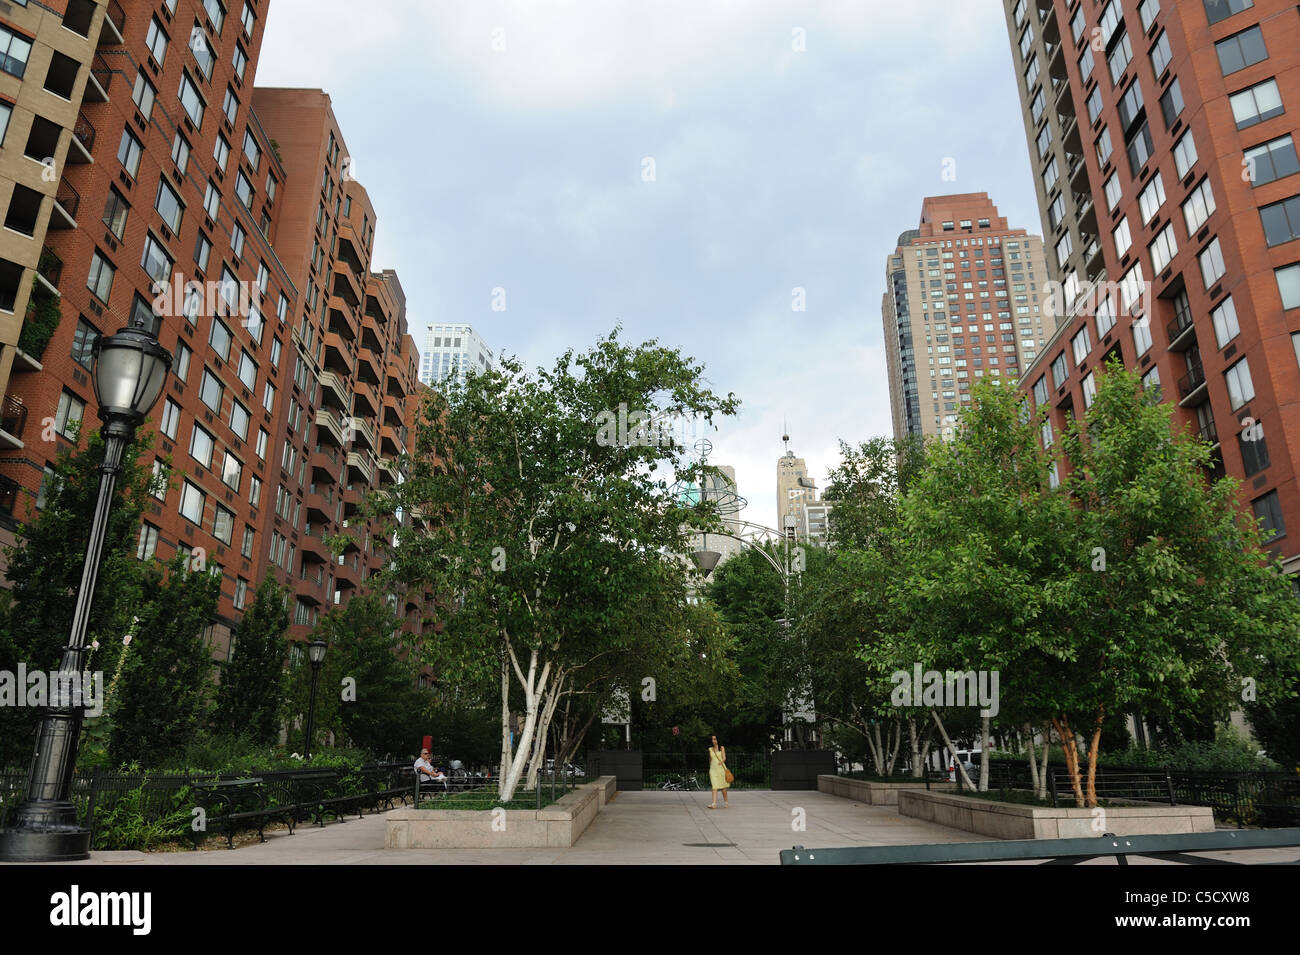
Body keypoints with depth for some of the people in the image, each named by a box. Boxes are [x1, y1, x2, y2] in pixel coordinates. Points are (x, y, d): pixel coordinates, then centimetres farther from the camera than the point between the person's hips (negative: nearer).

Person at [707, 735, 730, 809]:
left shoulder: (721, 748, 3)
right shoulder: (710, 749, 11)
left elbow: (724, 758, -8)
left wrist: (721, 762, -28)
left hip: (721, 768, -2)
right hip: (713, 769, 2)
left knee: (723, 786, 4)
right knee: (714, 786, -11)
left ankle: (726, 802, 20)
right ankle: (714, 803, -18)